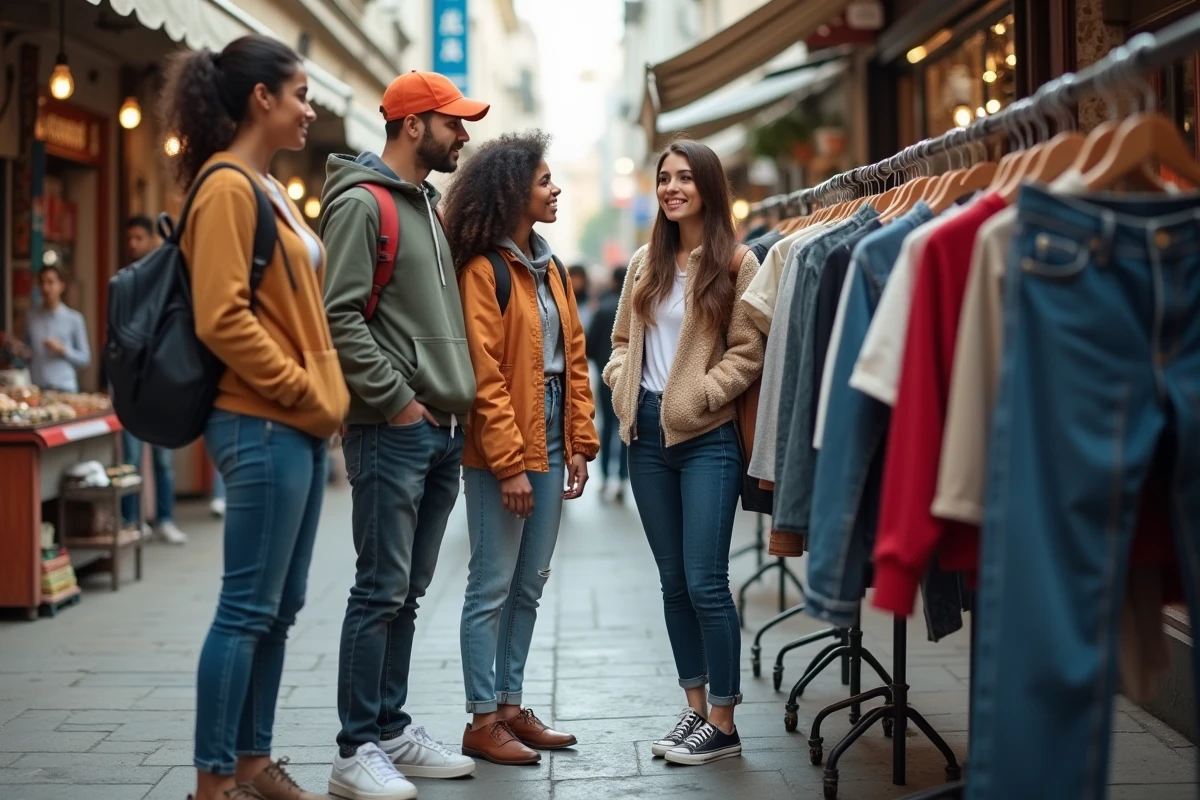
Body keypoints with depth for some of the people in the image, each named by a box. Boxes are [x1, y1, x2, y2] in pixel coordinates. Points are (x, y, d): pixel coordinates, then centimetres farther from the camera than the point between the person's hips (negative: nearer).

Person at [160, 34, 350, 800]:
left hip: (299, 425, 10)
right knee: (248, 609, -5)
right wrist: (300, 389, -14)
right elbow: (222, 317, -20)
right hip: (263, 426, -10)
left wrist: (321, 393, 11)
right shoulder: (228, 188, -12)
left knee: (279, 607, 13)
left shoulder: (269, 189, 17)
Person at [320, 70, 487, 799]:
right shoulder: (362, 203, -9)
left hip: (443, 431, 9)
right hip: (392, 431, -9)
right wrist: (396, 398, -16)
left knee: (408, 592, 13)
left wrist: (457, 398, 13)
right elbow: (340, 315, -17)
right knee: (381, 591, -6)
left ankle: (394, 730, 21)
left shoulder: (430, 205, 19)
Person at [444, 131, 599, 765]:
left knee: (529, 584, 12)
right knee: (493, 586, -2)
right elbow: (484, 376, -15)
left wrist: (580, 444, 8)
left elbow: (574, 357, 14)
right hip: (500, 449, -8)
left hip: (549, 441, 8)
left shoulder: (549, 267, 14)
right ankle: (482, 722, 6)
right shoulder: (483, 270, -10)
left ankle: (511, 707, 22)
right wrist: (509, 463, -18)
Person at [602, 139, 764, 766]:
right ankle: (695, 706, 21)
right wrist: (623, 386, 0)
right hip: (647, 433, 6)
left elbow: (746, 355, -9)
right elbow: (622, 339, 18)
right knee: (673, 580, 11)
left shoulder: (736, 263, -5)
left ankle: (723, 723, 4)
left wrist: (694, 398, -15)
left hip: (706, 437, -6)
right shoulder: (645, 264, 12)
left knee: (704, 581, -6)